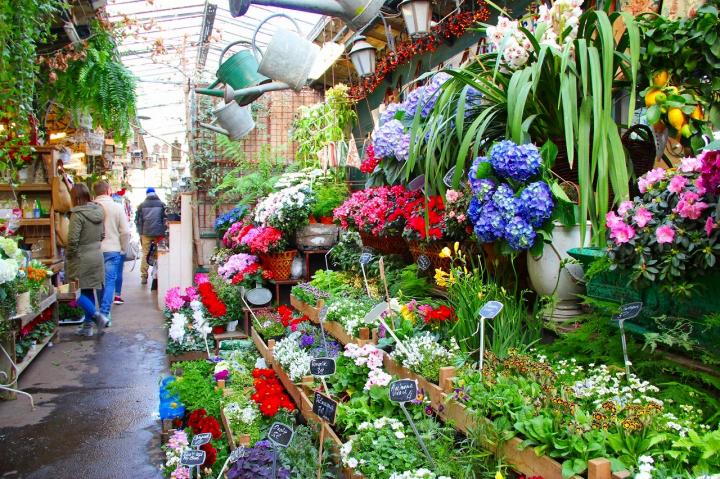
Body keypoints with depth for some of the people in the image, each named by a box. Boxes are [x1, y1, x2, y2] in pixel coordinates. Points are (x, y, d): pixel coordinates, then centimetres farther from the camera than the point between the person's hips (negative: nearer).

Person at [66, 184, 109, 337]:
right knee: (89, 291, 14)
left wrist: (68, 256, -5)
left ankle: (97, 316, -10)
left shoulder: (78, 214, -17)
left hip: (81, 259, -7)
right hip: (97, 257, 7)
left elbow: (73, 240, -20)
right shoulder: (98, 211, 6)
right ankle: (87, 326, 20)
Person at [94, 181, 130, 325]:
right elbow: (125, 232, -8)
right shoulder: (117, 207, -7)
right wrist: (123, 250, 4)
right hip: (112, 250, -3)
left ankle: (102, 312, 27)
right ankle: (104, 314, -5)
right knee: (109, 282, 1)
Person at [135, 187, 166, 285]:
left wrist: (140, 233, 13)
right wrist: (164, 232, 10)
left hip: (146, 233, 1)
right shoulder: (161, 204, 4)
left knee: (145, 254, 5)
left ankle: (144, 276, 2)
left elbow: (137, 220, 7)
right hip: (159, 233, -1)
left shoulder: (142, 205, 7)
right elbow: (165, 219, 2)